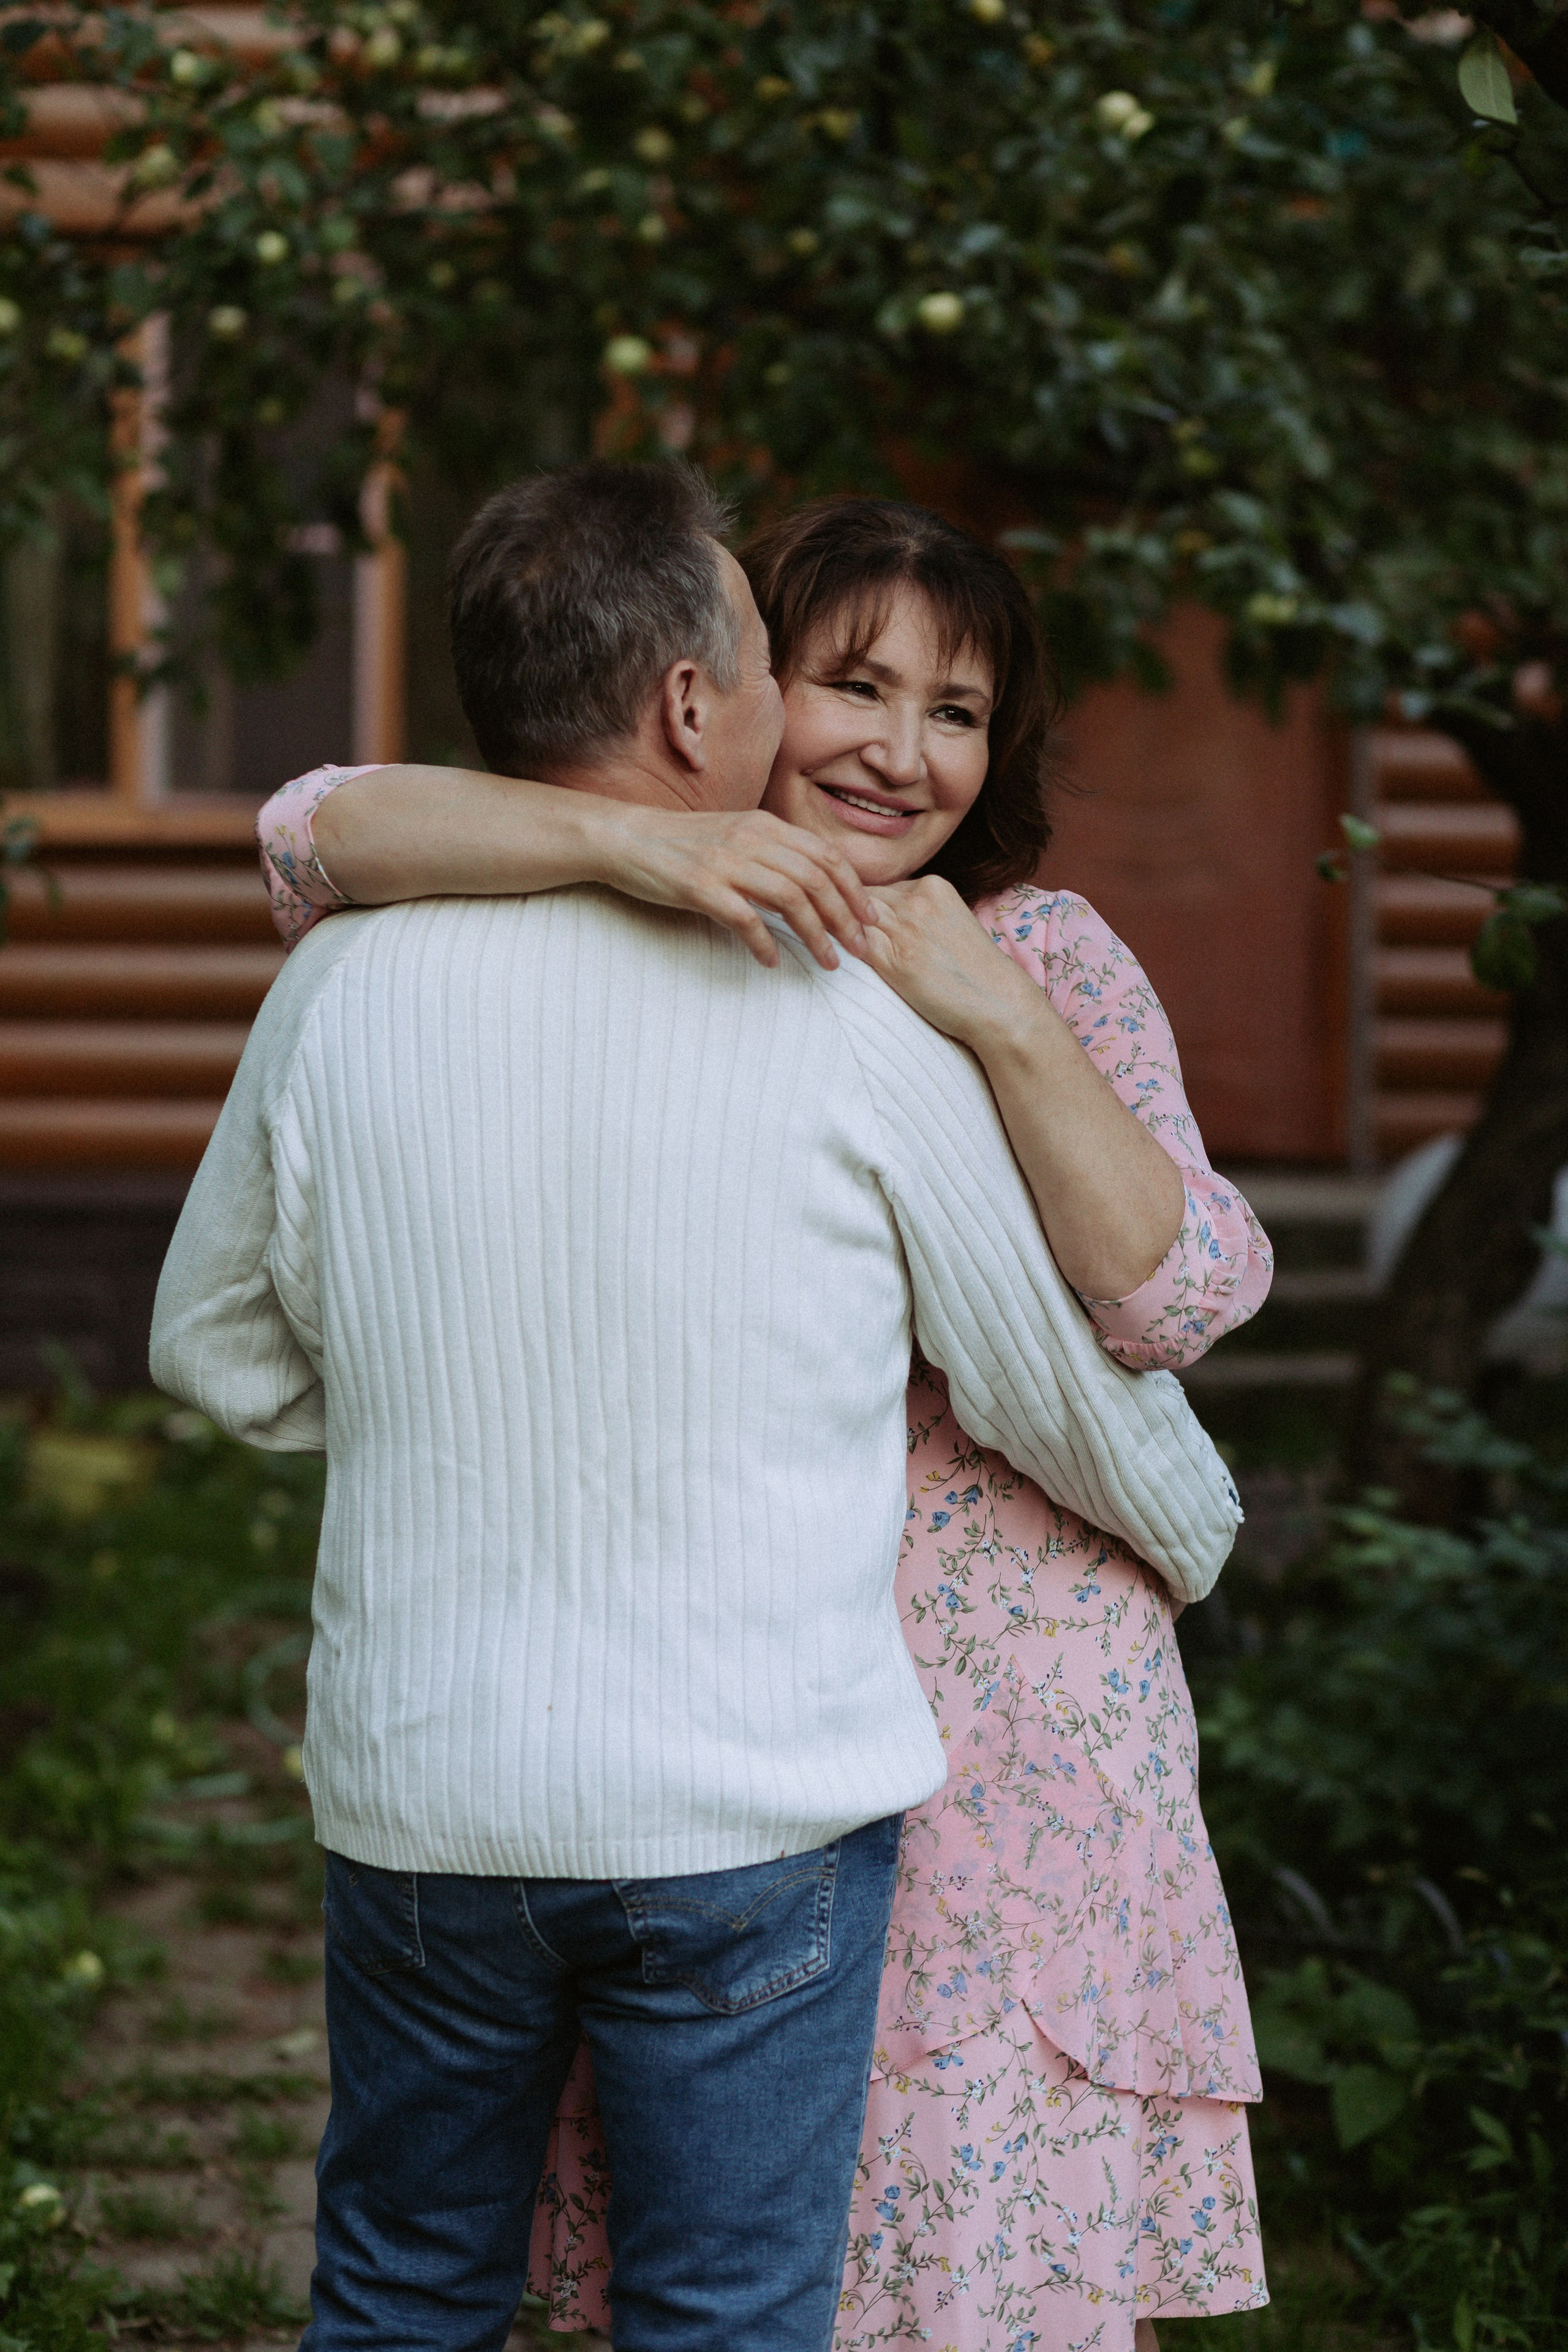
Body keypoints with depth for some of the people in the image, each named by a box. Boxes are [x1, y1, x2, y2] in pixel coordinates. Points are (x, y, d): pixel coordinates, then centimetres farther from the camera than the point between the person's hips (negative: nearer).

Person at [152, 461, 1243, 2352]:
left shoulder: (343, 986, -3)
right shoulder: (848, 1015, -10)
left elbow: (220, 1347, 10)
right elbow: (1058, 1377, 2)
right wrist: (1197, 1526, 22)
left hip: (417, 1789, 3)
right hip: (747, 1804, -3)